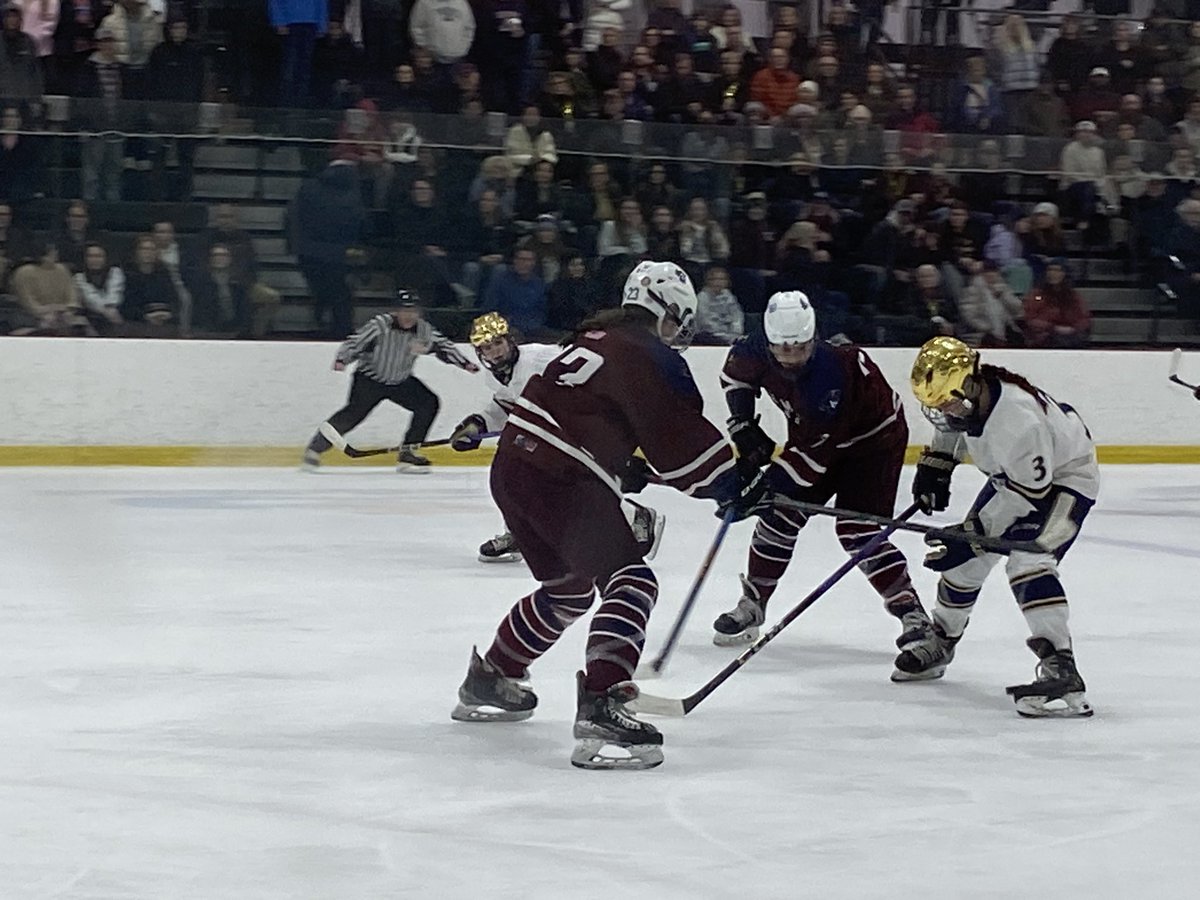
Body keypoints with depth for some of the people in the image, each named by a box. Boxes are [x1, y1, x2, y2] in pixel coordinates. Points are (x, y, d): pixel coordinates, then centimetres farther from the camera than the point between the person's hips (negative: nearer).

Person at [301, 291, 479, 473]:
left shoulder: (424, 330, -7)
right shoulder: (380, 325, -22)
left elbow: (444, 346, 5)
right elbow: (356, 341, -24)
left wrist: (465, 363, 0)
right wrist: (342, 360, -38)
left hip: (401, 381, 5)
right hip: (369, 378, -5)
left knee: (429, 404, -7)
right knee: (355, 412, -18)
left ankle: (408, 452, 0)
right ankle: (314, 449, -6)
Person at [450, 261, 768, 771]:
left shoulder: (595, 338, 22)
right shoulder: (651, 357, -6)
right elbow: (682, 437, -12)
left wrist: (626, 471, 30)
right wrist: (733, 485, -4)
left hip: (513, 469, 10)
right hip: (561, 481, -10)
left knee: (568, 587, 27)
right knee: (629, 581, -15)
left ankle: (487, 681, 40)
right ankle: (600, 707, -32)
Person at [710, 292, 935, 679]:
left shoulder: (830, 373, -40)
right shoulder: (758, 350, -21)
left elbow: (815, 450, -39)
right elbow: (736, 372, 5)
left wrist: (767, 484, -42)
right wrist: (743, 425, -3)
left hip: (874, 436, -7)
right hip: (813, 431, 7)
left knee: (857, 531, -19)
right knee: (780, 515, 3)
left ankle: (912, 614, -13)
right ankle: (751, 606, 18)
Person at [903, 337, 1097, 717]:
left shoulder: (1018, 421, -40)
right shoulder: (964, 397, -16)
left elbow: (1028, 490, -33)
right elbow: (951, 429, 11)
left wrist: (974, 534, -30)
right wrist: (934, 467, 7)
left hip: (1065, 476, -9)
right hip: (1012, 475, 9)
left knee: (1027, 560, -28)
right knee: (966, 558, 12)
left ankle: (1060, 670, -35)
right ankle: (940, 640, 36)